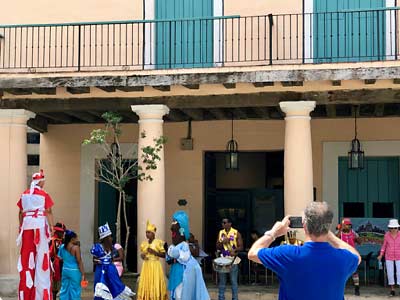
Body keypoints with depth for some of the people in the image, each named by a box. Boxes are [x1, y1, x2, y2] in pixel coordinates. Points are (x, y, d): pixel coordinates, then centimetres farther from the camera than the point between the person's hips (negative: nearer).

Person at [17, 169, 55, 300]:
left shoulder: (24, 195, 9)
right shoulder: (44, 195, -4)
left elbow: (21, 212, 10)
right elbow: (48, 212, -9)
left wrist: (21, 226, 16)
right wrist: (51, 226, -6)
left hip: (27, 224, 4)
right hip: (40, 224, -4)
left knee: (27, 255, 7)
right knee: (41, 255, 0)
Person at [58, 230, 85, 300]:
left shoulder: (62, 247, 4)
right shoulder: (76, 247, -14)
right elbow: (79, 262, -14)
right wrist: (82, 274, -11)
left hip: (65, 270, 6)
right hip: (74, 271, -6)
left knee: (64, 289, 12)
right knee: (74, 290, 1)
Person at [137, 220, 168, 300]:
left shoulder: (159, 242, -6)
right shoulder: (144, 243, 10)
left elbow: (164, 255, -6)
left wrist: (154, 252, -17)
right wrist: (142, 256, -4)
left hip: (155, 266, -5)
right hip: (146, 266, 5)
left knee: (155, 285, -5)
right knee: (146, 284, 2)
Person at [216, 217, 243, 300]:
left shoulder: (236, 233, -3)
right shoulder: (220, 233, 8)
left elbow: (241, 247, -4)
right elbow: (217, 247, 7)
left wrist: (234, 250, -24)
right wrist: (222, 242, -12)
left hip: (233, 261, -3)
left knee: (234, 282, 1)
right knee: (221, 282, 8)